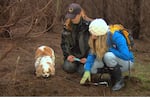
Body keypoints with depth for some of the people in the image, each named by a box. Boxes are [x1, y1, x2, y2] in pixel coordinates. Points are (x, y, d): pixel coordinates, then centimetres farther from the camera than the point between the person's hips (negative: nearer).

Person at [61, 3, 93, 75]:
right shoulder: (67, 26, -1)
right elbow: (64, 42, 9)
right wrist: (68, 55, -6)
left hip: (86, 56, -3)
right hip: (73, 55, 3)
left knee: (84, 71, -25)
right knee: (68, 67, -23)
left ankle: (82, 66, 12)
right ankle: (77, 64, 13)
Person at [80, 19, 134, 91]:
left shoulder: (116, 37, -31)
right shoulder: (97, 39, -15)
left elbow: (126, 55, -36)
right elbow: (92, 54, -12)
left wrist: (110, 50, -27)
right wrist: (87, 70, -24)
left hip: (126, 62, -6)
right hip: (111, 61, 6)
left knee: (108, 56, -36)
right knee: (91, 67, -14)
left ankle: (119, 80, -14)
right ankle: (113, 72, 8)